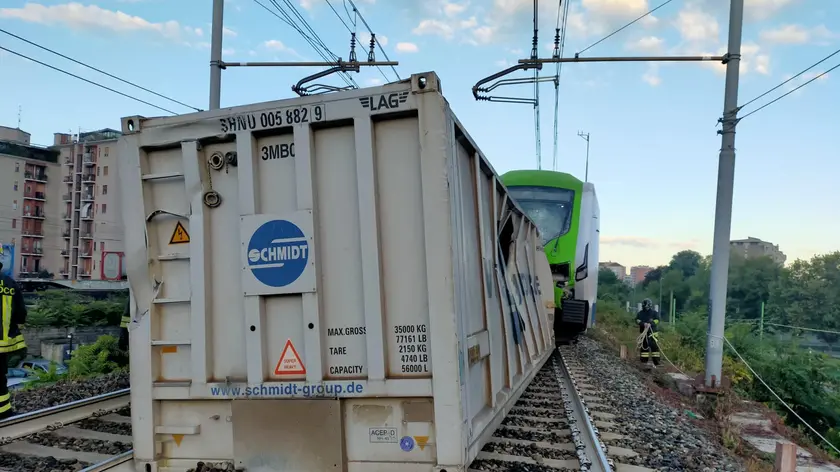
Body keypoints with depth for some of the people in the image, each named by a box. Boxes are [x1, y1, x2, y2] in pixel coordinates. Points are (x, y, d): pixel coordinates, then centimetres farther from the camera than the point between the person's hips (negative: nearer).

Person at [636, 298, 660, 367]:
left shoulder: (654, 313, 7)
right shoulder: (640, 313, 12)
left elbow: (657, 320, -6)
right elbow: (637, 320, -2)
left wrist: (651, 323, -23)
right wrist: (643, 323, -21)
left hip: (652, 332, -2)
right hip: (643, 332, 2)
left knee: (654, 347, -9)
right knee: (643, 347, 2)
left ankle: (656, 362, -8)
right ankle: (644, 361, 10)